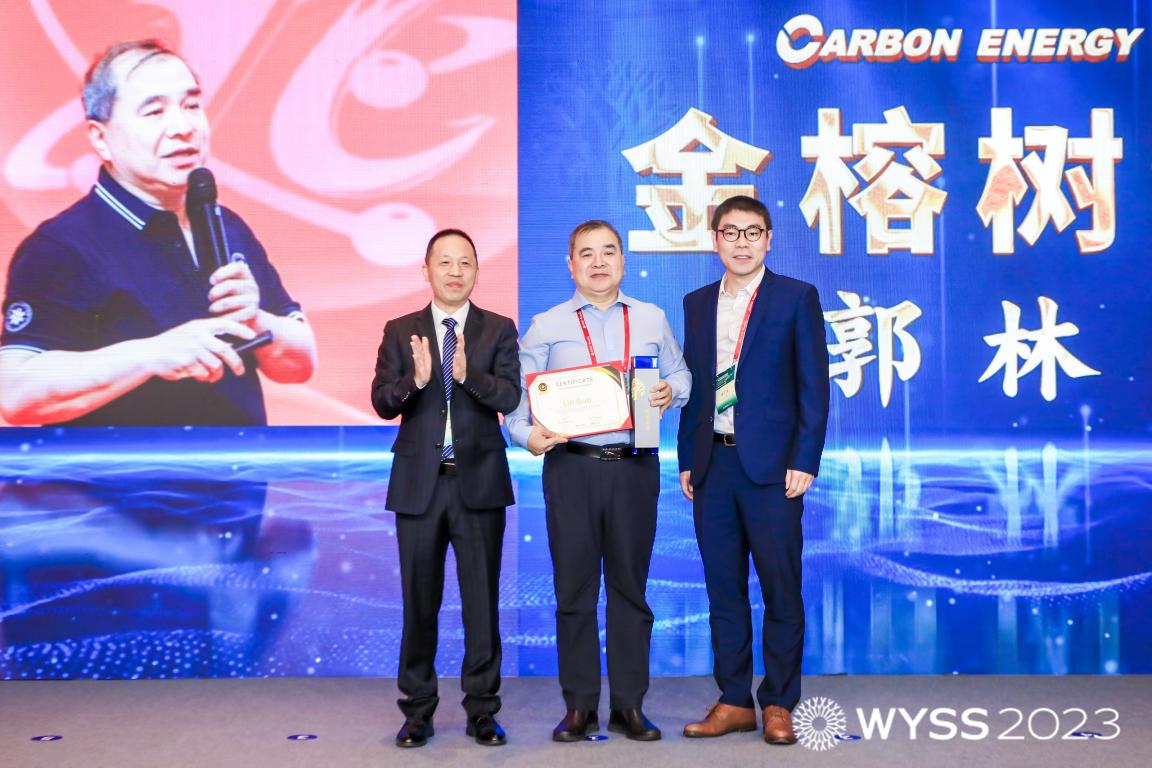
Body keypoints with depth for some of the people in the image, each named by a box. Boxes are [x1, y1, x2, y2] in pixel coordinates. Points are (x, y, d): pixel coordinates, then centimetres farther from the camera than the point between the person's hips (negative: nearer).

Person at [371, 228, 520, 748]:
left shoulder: (499, 330, 3)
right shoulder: (400, 332, 6)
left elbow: (510, 397, -10)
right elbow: (381, 402, -4)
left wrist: (467, 375, -28)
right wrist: (415, 379, -24)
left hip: (479, 483, -1)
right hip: (419, 483, 1)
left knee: (482, 600, 4)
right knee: (419, 602, 8)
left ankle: (482, 710, 15)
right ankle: (417, 711, 19)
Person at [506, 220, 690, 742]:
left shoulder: (653, 320, 12)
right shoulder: (546, 326, 6)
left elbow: (679, 374, 16)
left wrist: (670, 391, -7)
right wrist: (527, 435, -16)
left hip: (635, 466, 1)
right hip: (571, 467, -1)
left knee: (630, 585, 6)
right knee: (574, 587, 2)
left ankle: (629, 706, 15)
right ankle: (579, 707, 12)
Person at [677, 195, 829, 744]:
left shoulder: (797, 298, 1)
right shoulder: (697, 304, 13)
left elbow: (814, 385, -3)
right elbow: (691, 386, 15)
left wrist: (804, 461, -10)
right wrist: (687, 459, 8)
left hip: (771, 465, -4)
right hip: (712, 465, 4)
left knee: (781, 590, 2)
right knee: (724, 590, 9)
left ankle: (778, 704, 14)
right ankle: (734, 702, 19)